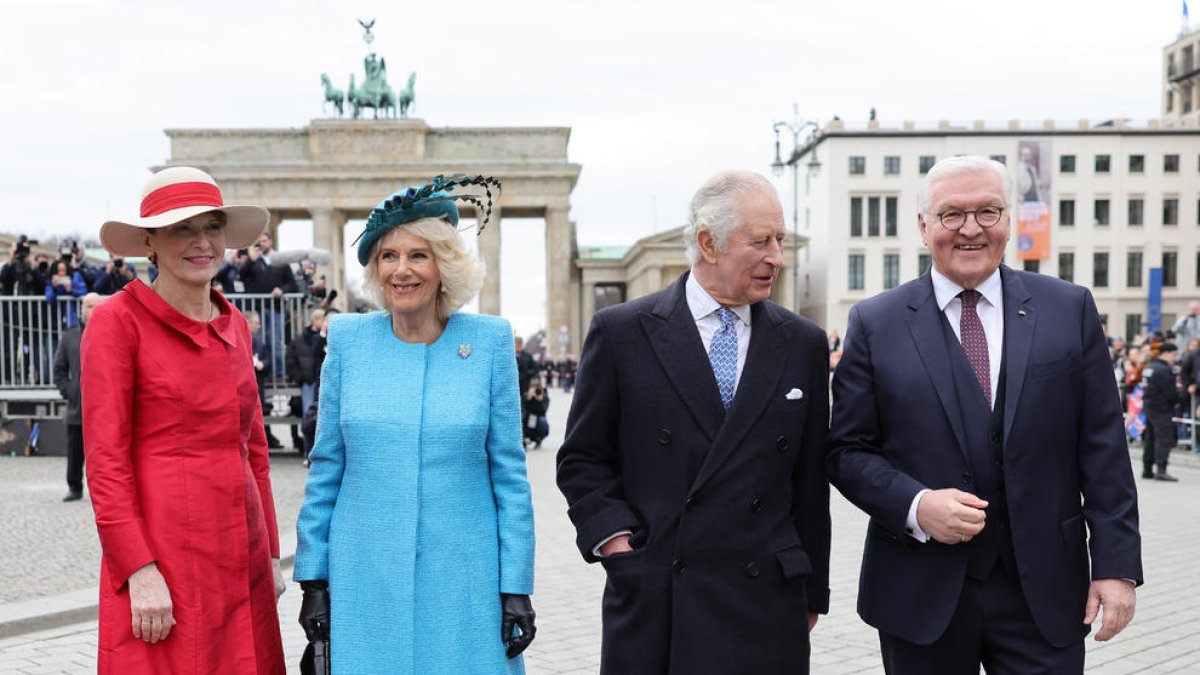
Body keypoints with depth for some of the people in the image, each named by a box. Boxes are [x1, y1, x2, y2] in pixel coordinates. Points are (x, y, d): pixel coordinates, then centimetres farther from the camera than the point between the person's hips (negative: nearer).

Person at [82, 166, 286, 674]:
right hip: (165, 555, -5)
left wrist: (270, 554, 13)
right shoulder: (118, 321, -5)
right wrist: (140, 571, -15)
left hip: (240, 557, 6)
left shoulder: (234, 325, 12)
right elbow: (105, 460, -10)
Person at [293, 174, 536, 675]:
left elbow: (509, 474, 0)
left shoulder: (489, 341, -2)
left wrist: (516, 587, -4)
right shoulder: (349, 339, 2)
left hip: (463, 580, -1)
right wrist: (313, 578, 4)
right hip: (365, 580, 1)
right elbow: (325, 469, 7)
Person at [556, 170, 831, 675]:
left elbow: (811, 480, 10)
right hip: (650, 602, -1)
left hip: (767, 606, 2)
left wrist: (811, 593, 12)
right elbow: (583, 461, 4)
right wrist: (614, 539, -9)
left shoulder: (803, 343, 6)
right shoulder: (621, 332, -1)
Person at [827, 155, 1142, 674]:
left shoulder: (1070, 309, 4)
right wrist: (915, 505, -16)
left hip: (1045, 593, 1)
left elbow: (1103, 450, 2)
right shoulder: (874, 323, 0)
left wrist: (1116, 564, -3)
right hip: (921, 593, 0)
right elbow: (848, 450, -1)